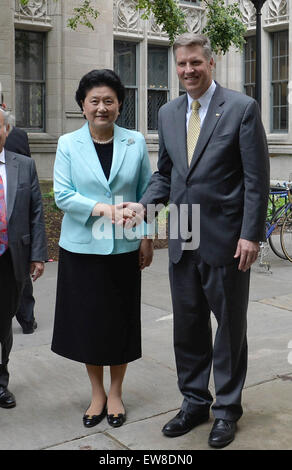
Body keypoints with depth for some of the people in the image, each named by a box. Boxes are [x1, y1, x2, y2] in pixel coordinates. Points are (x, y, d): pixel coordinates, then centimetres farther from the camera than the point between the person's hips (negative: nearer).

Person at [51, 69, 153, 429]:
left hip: (124, 248, 1)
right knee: (87, 321, 7)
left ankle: (115, 393, 27)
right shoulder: (68, 144, 0)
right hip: (81, 248, 0)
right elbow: (62, 195, -8)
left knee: (121, 320, 8)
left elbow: (146, 194, 7)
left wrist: (147, 237, 2)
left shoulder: (135, 143, 3)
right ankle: (96, 393, 27)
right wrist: (103, 208, -21)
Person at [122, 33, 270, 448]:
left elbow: (257, 178, -9)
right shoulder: (168, 114, 10)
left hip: (226, 240, -5)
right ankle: (194, 402, 31)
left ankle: (227, 409, 26)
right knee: (188, 327, 14)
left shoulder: (242, 108, -6)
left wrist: (250, 235, -14)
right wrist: (144, 204, -3)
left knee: (230, 326, 9)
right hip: (183, 240, 5)